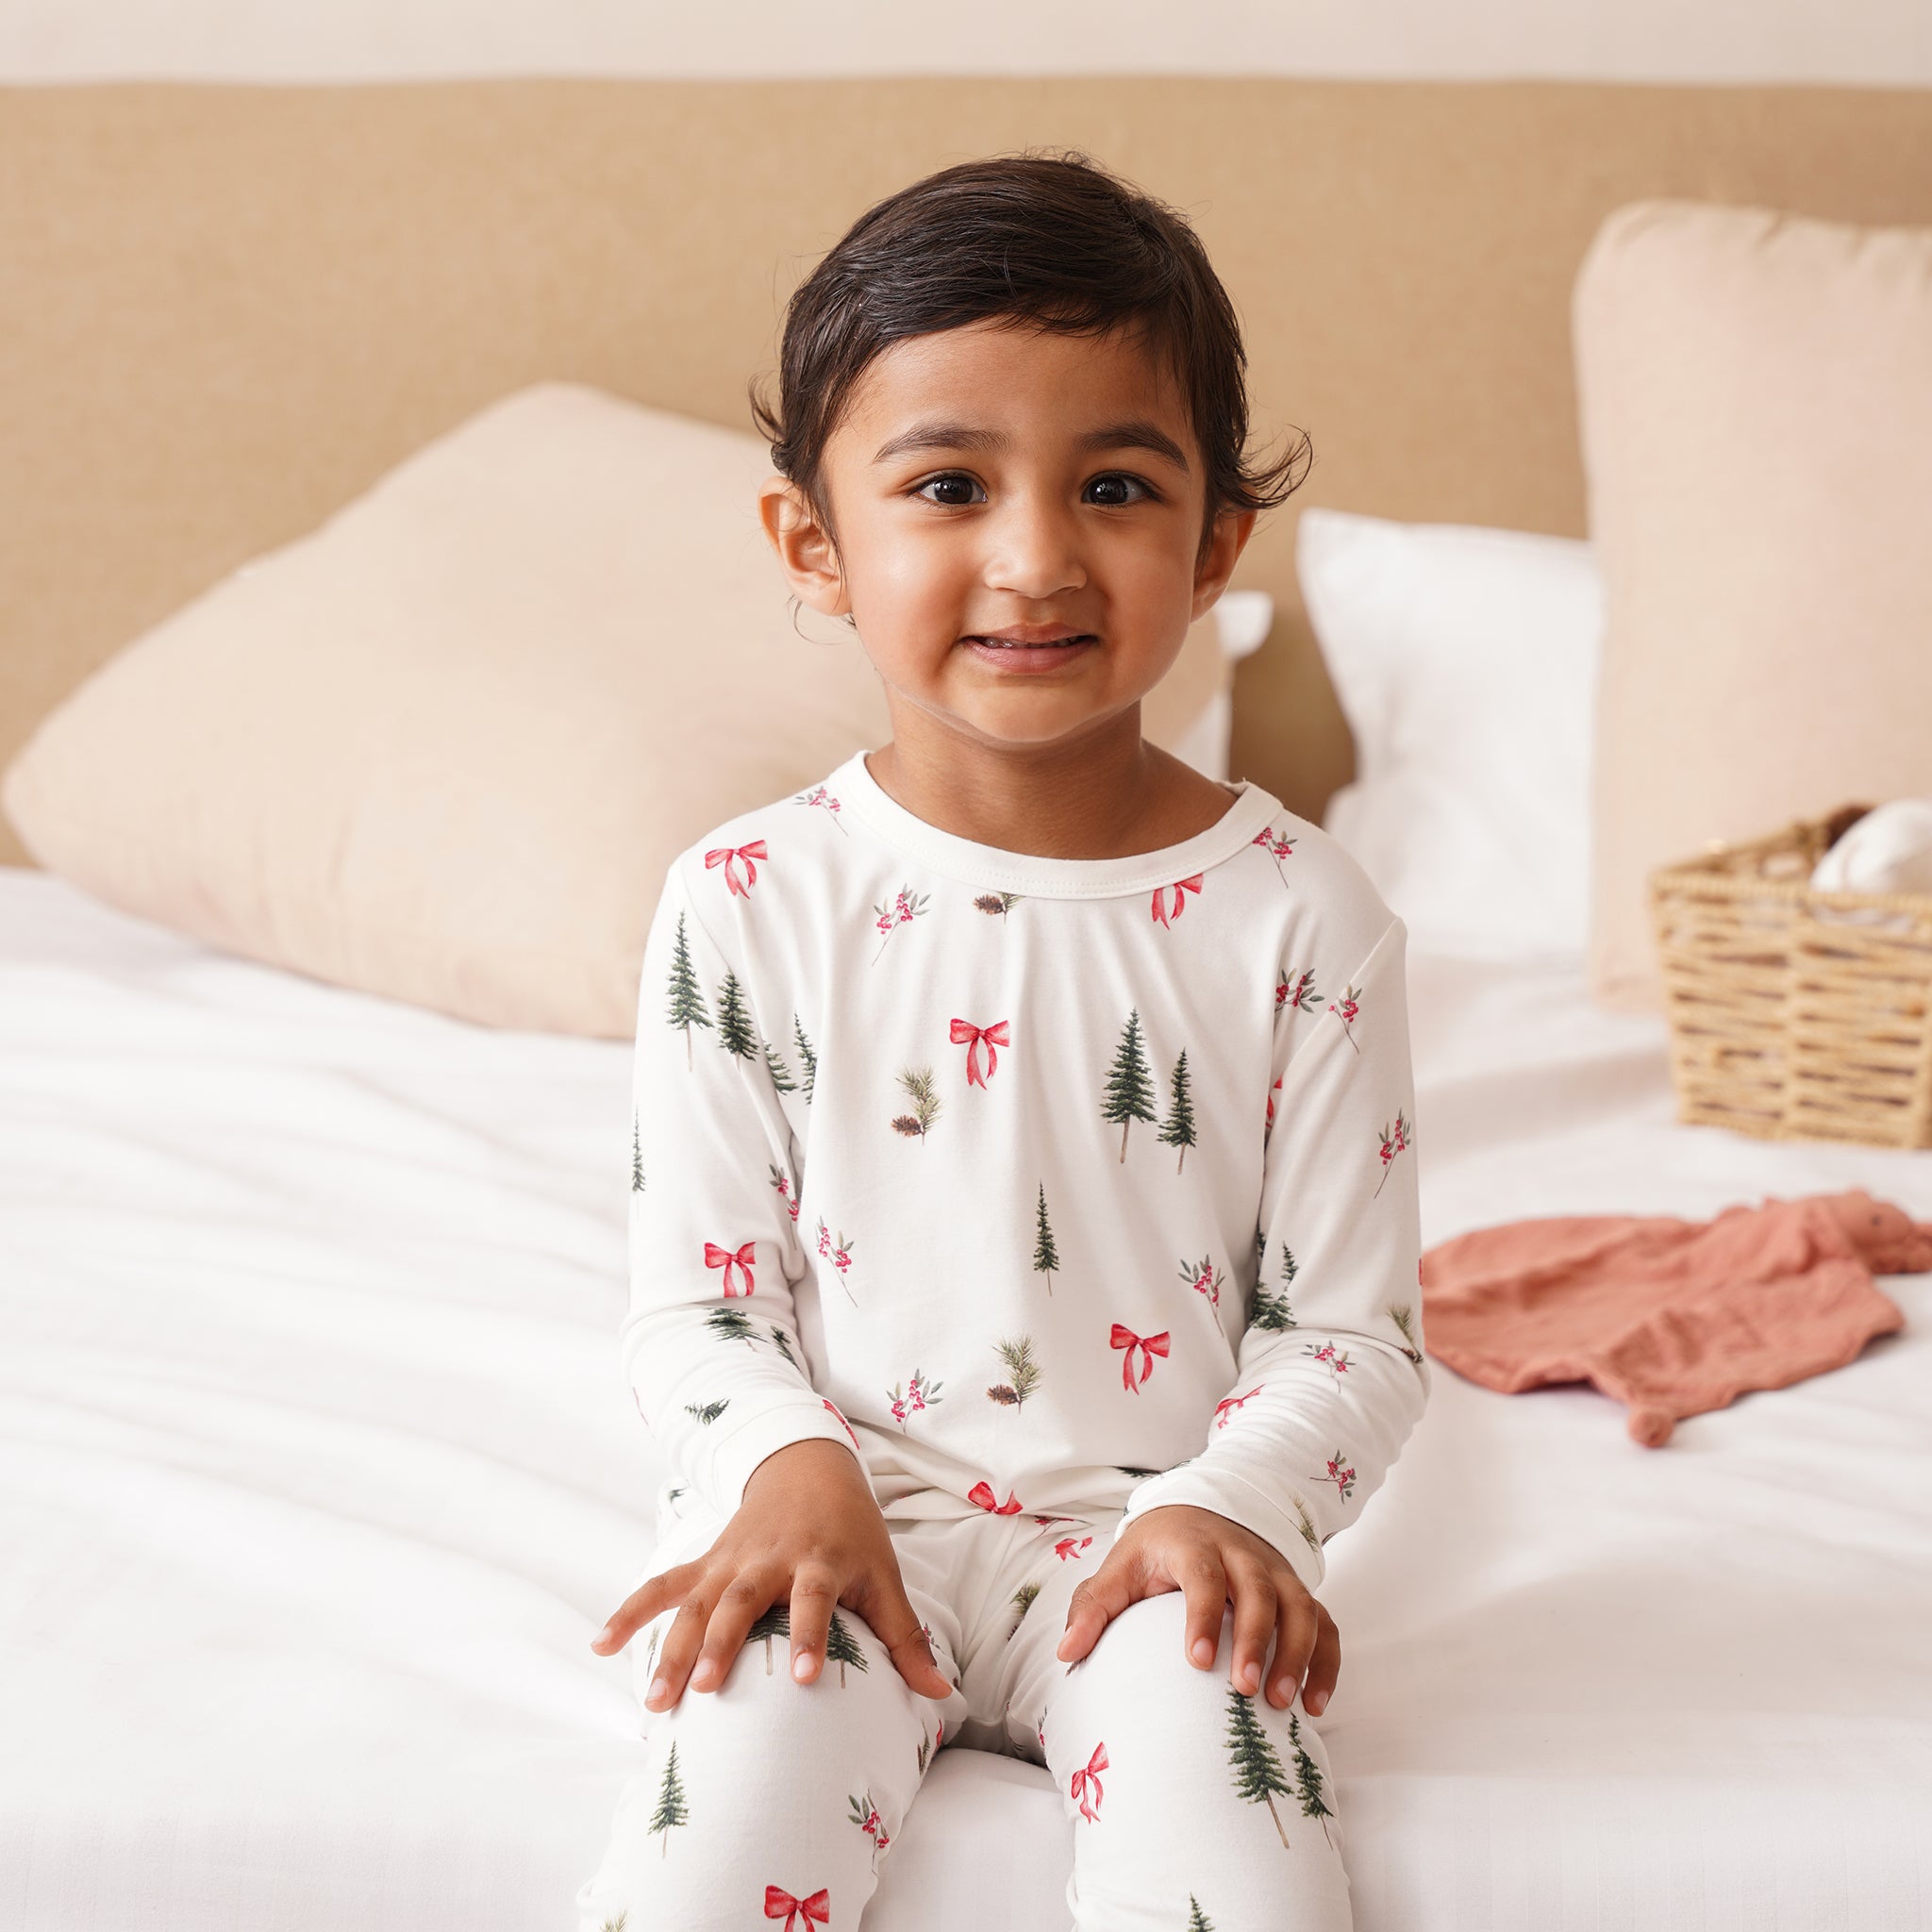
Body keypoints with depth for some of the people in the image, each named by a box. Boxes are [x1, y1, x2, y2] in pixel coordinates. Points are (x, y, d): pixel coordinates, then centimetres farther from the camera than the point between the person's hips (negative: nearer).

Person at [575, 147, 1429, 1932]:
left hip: (1149, 1527, 0)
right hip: (841, 1505, 1)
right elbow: (696, 1300, 3)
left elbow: (1353, 1329, 2)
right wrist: (788, 1467, -17)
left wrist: (1231, 1510, -17)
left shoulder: (1296, 916, -2)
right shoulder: (749, 903, -1)